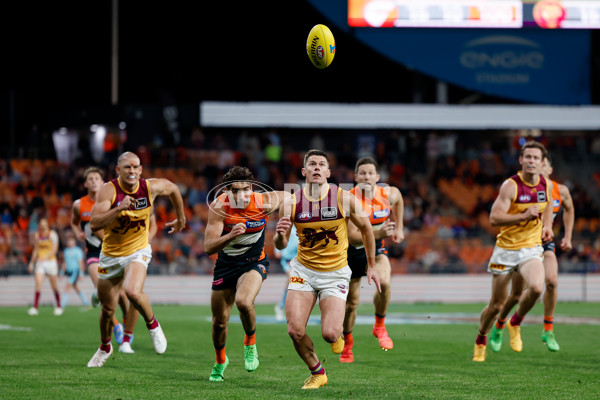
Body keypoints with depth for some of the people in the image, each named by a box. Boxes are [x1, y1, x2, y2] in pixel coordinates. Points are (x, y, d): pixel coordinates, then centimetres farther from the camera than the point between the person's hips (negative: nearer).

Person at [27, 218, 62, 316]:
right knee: (38, 283, -11)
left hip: (51, 261, -3)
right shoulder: (37, 236, 8)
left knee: (54, 285, 4)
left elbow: (54, 249, -11)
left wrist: (46, 257, -26)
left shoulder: (52, 234, -5)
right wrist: (31, 263, 17)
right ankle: (35, 307, -14)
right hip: (40, 262, 3)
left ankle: (58, 307, 18)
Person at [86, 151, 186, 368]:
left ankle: (152, 324, -1)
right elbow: (94, 224, -30)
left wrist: (181, 218, 22)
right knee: (108, 309, 11)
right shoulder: (109, 190, -19)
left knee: (133, 292, -31)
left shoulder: (150, 187, -13)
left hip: (137, 252, -1)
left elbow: (172, 188, 11)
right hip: (110, 255, 1)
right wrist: (119, 208, -41)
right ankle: (105, 347, 40)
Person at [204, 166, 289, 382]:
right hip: (225, 264, 2)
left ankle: (250, 342, -2)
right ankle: (220, 360, 40)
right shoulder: (218, 207, -22)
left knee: (243, 301, -32)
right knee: (219, 321, 9)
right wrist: (230, 236, -43)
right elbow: (209, 247, -27)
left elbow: (290, 196, 3)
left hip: (254, 262, -1)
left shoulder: (264, 202, -20)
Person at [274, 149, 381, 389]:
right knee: (295, 331, -11)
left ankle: (337, 335, 24)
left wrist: (371, 266, 9)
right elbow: (280, 245, 0)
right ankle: (317, 373, 15)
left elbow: (365, 227, 5)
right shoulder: (291, 204, -7)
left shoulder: (344, 199, -11)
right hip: (303, 270, 2)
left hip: (335, 273, -2)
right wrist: (280, 235, -24)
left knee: (330, 334, -16)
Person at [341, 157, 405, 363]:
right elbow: (352, 236, -33)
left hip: (376, 247, 2)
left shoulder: (389, 194, -14)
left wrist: (398, 228, 12)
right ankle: (347, 345, 32)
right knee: (351, 303, 6)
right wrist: (378, 232, -46)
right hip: (352, 251, -2)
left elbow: (398, 200, 14)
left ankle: (380, 327, -3)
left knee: (384, 282, -28)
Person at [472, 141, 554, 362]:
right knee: (497, 305, 4)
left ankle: (515, 323, 2)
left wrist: (547, 224, 9)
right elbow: (494, 218, -22)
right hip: (506, 249, -3)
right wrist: (524, 216, -31)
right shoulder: (510, 186, -15)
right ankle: (481, 340, 33)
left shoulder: (546, 184, 1)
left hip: (531, 249, 3)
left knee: (536, 287, -27)